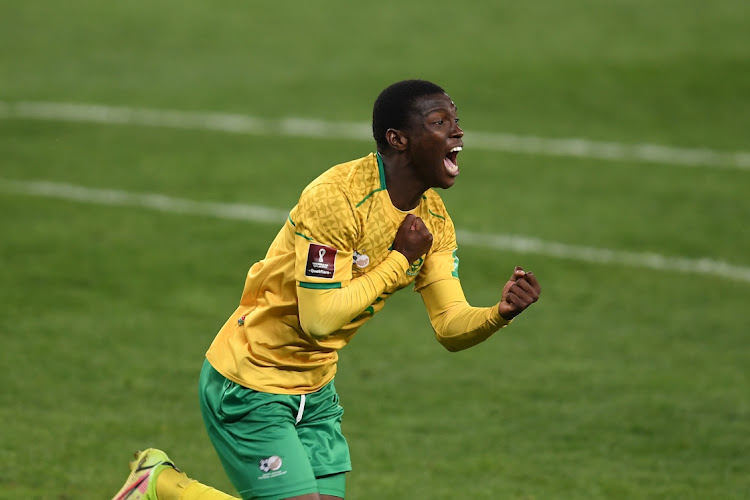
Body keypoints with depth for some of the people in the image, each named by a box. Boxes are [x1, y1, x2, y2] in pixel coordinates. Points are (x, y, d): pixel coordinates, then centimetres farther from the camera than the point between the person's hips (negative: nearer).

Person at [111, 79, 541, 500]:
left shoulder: (433, 218, 1)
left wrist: (502, 313, -23)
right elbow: (319, 319, -28)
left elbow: (452, 327, -2)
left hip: (315, 389, 8)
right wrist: (400, 259, -20)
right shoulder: (337, 196, -24)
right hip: (250, 385, -8)